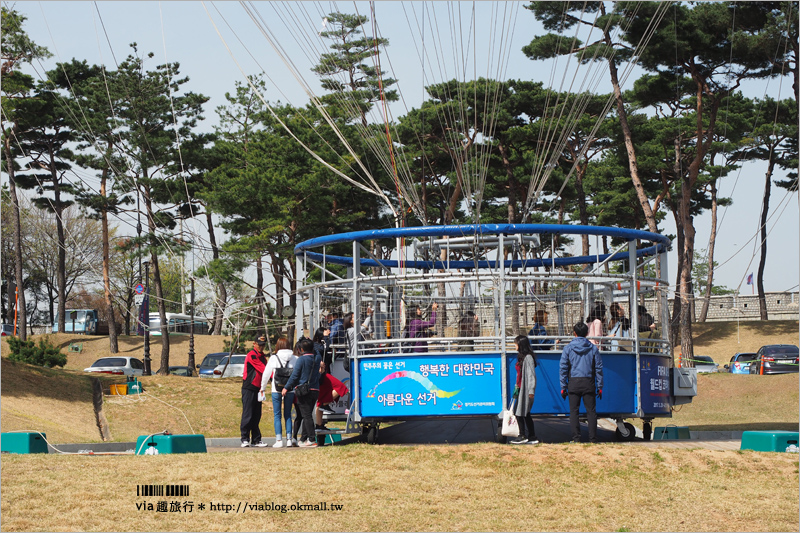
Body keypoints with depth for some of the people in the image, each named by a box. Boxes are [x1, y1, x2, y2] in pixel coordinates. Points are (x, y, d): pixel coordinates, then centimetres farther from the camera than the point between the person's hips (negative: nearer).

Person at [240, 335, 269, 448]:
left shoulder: (262, 356, 18)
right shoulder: (252, 355, -11)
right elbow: (263, 369, -18)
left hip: (258, 388, 8)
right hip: (249, 388, -8)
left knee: (256, 416, 8)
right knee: (247, 414, -7)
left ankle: (256, 440, 11)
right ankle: (245, 439, -5)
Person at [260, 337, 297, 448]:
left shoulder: (273, 358, -3)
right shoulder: (295, 359, 0)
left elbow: (266, 374, 3)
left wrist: (263, 388, 14)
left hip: (277, 390, -2)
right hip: (290, 390, 2)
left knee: (277, 415, 4)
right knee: (288, 414, 12)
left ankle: (279, 440, -2)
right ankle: (289, 439, 7)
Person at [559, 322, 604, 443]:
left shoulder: (568, 348, 2)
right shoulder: (593, 348, 6)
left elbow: (563, 368, 1)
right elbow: (599, 368, 6)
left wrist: (563, 386, 5)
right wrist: (600, 387, 10)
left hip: (574, 383, -1)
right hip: (589, 383, 1)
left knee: (574, 411, 4)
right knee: (591, 411, 3)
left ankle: (576, 438, 0)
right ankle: (593, 438, 0)